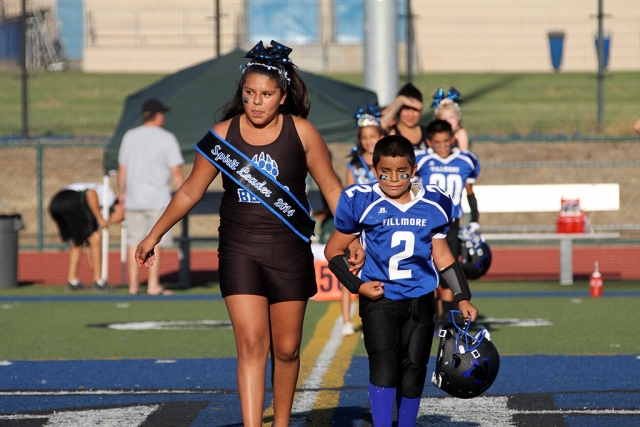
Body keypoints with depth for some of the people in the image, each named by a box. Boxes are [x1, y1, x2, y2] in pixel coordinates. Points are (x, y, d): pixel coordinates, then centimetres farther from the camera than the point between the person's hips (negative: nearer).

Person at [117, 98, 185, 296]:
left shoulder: (129, 136, 8)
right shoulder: (166, 138, -6)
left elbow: (122, 168, 11)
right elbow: (176, 170, -10)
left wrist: (122, 192, 21)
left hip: (133, 199, 4)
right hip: (157, 198, -4)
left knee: (134, 241, 8)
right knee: (155, 242, -2)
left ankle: (133, 285, 9)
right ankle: (153, 285, -4)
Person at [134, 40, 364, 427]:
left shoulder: (301, 132, -4)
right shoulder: (223, 134, -3)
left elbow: (330, 187, 5)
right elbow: (190, 193, 8)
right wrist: (154, 236, 11)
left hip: (290, 251, 1)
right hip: (239, 251, -1)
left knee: (286, 350, 8)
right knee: (251, 344, -14)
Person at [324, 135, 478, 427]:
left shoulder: (432, 204, 3)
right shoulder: (363, 202, -6)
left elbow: (442, 256, 14)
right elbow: (333, 250, 2)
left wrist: (462, 298, 10)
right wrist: (357, 285, -8)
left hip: (419, 301, 3)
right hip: (379, 298, -3)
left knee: (413, 370, 6)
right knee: (384, 364, -18)